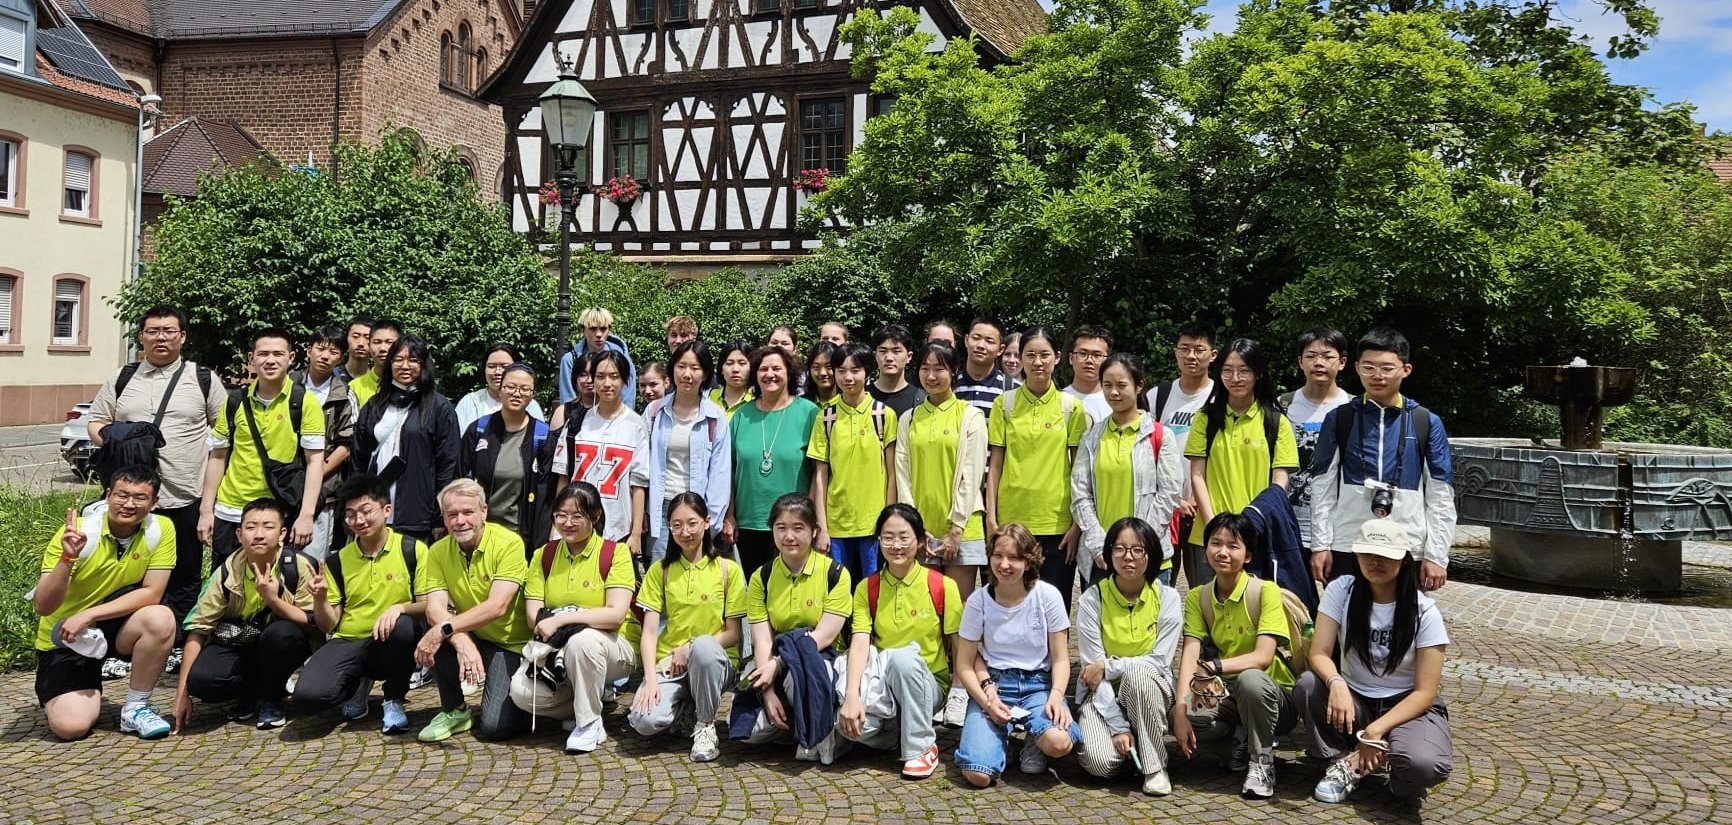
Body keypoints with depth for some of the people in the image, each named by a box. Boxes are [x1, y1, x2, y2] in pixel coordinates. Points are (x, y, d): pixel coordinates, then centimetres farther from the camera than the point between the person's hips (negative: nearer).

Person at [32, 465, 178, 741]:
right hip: (65, 637, -2)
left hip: (116, 625, 2)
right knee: (70, 726, -19)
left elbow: (152, 593, -16)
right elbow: (43, 607, -22)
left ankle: (135, 708, -11)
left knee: (160, 619, -32)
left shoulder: (161, 529, -14)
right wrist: (67, 558, -38)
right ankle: (90, 691, 19)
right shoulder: (77, 532, -19)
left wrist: (88, 615, -24)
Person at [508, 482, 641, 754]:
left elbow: (616, 614, -20)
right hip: (555, 649, 4)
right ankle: (587, 703, 3)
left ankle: (590, 722, -17)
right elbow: (532, 615, -1)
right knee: (521, 691, -23)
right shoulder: (544, 555, 6)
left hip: (613, 646, -4)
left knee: (582, 639, -37)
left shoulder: (614, 553, -8)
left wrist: (560, 620, -26)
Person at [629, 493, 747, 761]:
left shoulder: (728, 569, 2)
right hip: (668, 662, 2)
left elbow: (733, 634, 0)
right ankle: (684, 707, 10)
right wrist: (650, 678, -17)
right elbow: (649, 632, -1)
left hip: (715, 660, -2)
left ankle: (705, 725, -13)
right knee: (645, 721, -28)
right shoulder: (659, 571, 7)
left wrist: (691, 648, -16)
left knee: (704, 646, -39)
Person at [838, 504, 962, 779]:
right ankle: (894, 732, 3)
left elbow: (960, 649, -4)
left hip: (927, 686, -1)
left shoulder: (942, 586, -5)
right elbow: (860, 644, -12)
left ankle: (922, 747, -18)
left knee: (904, 654, -36)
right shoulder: (867, 589, 0)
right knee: (847, 721, -32)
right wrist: (852, 696, -27)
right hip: (883, 682, 1)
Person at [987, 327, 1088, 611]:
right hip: (1011, 520, 1)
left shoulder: (1071, 406, 3)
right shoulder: (1004, 403, 4)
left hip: (1057, 523, -1)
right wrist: (991, 516, -1)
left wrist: (1078, 523, -2)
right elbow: (995, 463, 5)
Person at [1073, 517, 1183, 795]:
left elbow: (1160, 662, -11)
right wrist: (1118, 727, -20)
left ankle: (1155, 765, -19)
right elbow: (1092, 669, -13)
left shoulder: (1167, 598, -5)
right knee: (1100, 761, -28)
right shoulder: (1092, 600, -9)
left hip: (1150, 691, 1)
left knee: (1138, 672, -36)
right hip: (1103, 694, 0)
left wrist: (1107, 665, -20)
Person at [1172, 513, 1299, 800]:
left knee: (1250, 679, -38)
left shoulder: (1266, 591, -13)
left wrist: (1213, 667, -39)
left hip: (1273, 693, -4)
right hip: (1225, 693, 4)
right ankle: (1243, 737, 2)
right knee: (1176, 712, -25)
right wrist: (1181, 708, -27)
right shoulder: (1197, 597, 0)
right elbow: (1190, 654, -12)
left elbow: (1263, 657, -24)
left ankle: (1262, 761, -14)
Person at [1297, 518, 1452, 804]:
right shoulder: (1341, 590, -6)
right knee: (1308, 685, -30)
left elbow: (1425, 692, -13)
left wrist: (1375, 731, -24)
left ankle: (1356, 761, -5)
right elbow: (1319, 653, -13)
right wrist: (1336, 683, -37)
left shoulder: (1424, 612, -12)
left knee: (1423, 765, -35)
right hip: (1355, 701, 3)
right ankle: (1341, 760, -10)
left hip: (1408, 706, -2)